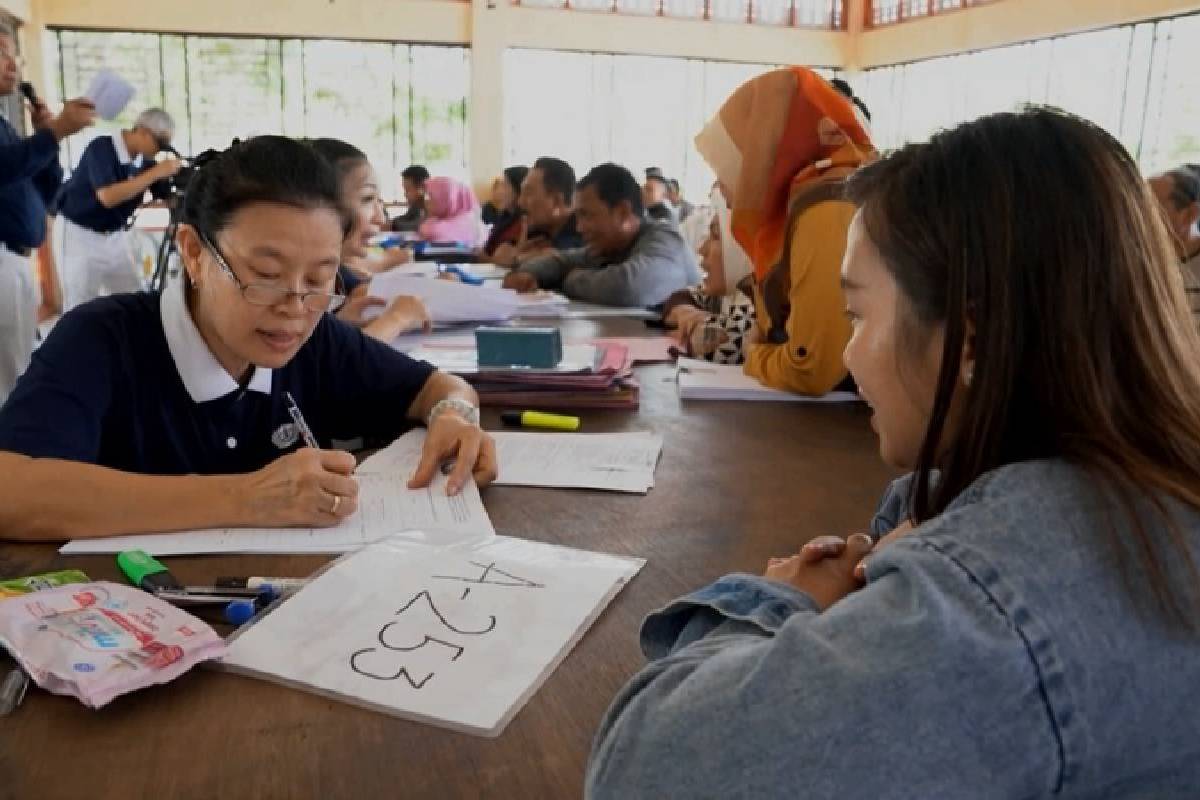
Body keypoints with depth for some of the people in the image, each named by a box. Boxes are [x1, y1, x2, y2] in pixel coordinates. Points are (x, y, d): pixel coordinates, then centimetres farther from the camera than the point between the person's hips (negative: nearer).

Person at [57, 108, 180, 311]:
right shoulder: (101, 148, -21)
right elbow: (107, 197, -34)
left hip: (116, 236, 6)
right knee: (80, 307, -3)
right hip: (82, 234, -6)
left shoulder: (144, 159, -3)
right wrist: (155, 173, -33)